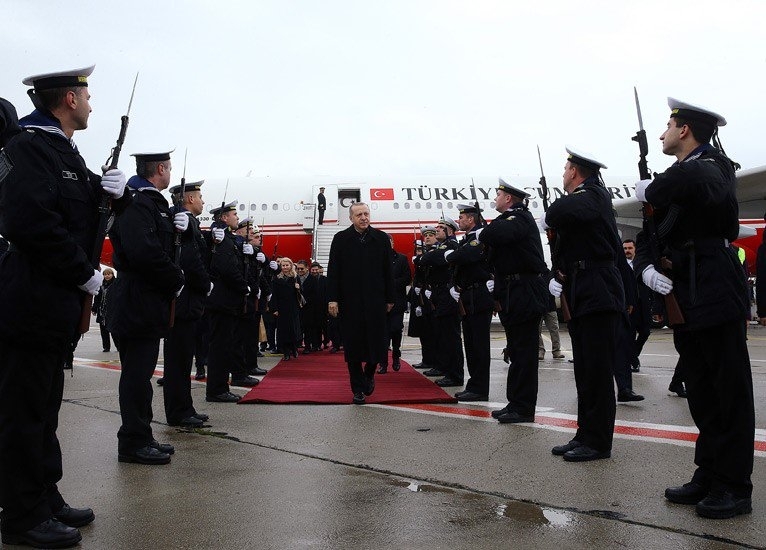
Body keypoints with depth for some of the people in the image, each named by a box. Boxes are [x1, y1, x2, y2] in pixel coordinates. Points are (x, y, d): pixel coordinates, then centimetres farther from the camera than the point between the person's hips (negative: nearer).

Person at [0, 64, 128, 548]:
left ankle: (45, 497, 29)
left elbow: (89, 214, 20)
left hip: (57, 305, 10)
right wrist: (84, 274, -17)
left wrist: (117, 192, -3)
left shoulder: (66, 154, 15)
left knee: (44, 405, 16)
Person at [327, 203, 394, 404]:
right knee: (353, 345, 2)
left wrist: (389, 298, 5)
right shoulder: (341, 239, 3)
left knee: (377, 341, 1)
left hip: (375, 301, 1)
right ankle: (358, 389, 13)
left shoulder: (381, 238, 7)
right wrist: (332, 299, -7)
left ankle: (369, 374, 30)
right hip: (349, 301, -1)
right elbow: (333, 271, 0)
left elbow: (387, 271, 7)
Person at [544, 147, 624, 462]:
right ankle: (586, 435, 19)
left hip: (598, 294, -10)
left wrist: (549, 218, -11)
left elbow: (563, 212, -31)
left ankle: (598, 442, 2)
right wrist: (556, 277, 3)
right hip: (580, 296, 10)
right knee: (584, 371, 12)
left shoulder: (594, 195, -8)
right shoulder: (579, 200, 19)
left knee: (597, 371, -5)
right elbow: (565, 249, 18)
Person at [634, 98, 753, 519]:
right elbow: (649, 235, 12)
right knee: (701, 394, 13)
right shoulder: (674, 182, 16)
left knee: (730, 393, 0)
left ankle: (735, 488, 8)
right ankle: (708, 475, 22)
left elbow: (695, 182, -33)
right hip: (687, 301, 8)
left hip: (716, 298, -8)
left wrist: (650, 190, -15)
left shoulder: (712, 166, -7)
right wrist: (646, 268, -9)